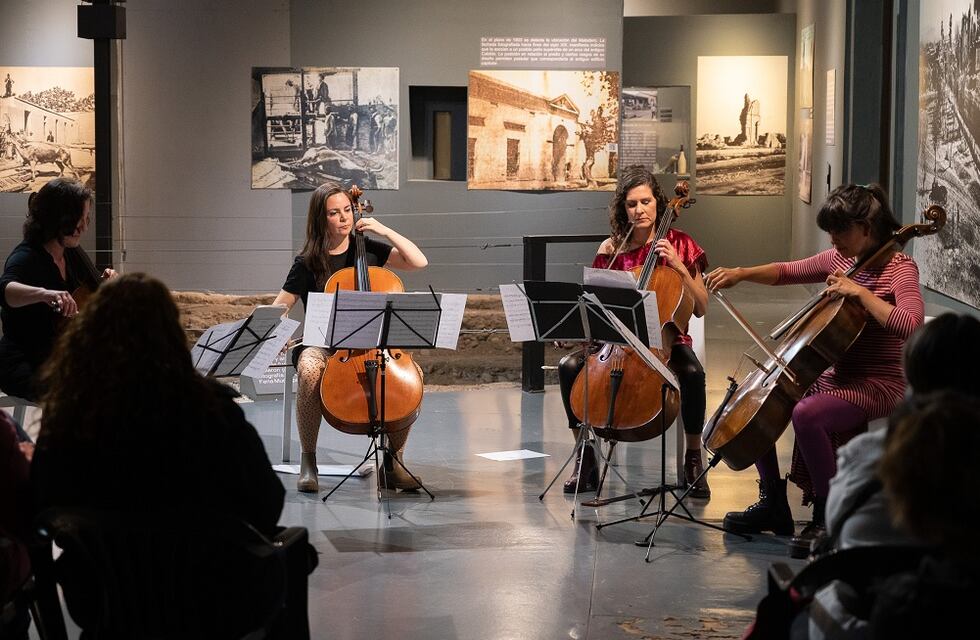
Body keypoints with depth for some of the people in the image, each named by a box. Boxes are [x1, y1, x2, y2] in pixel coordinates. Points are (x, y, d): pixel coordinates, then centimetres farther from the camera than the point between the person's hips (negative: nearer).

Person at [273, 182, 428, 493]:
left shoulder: (368, 249, 7)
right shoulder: (307, 263, 1)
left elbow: (419, 261, 0)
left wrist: (383, 230, -7)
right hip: (322, 345, -2)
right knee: (310, 371, -38)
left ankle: (395, 460, -12)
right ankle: (308, 461, -21)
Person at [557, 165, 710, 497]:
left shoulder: (680, 244, 0)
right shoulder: (611, 248, 6)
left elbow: (700, 308, -5)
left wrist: (679, 267, -16)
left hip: (667, 340, -2)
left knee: (692, 373, -36)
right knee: (569, 366, -25)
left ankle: (693, 458, -15)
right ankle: (585, 459, -11)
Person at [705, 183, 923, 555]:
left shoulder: (899, 268, -14)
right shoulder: (840, 258, 8)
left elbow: (909, 324, -30)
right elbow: (787, 272, 18)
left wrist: (860, 291, -27)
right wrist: (742, 273, 3)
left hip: (878, 385, -9)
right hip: (837, 376, 9)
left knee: (806, 414, -34)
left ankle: (827, 517, -17)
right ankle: (774, 505, 15)